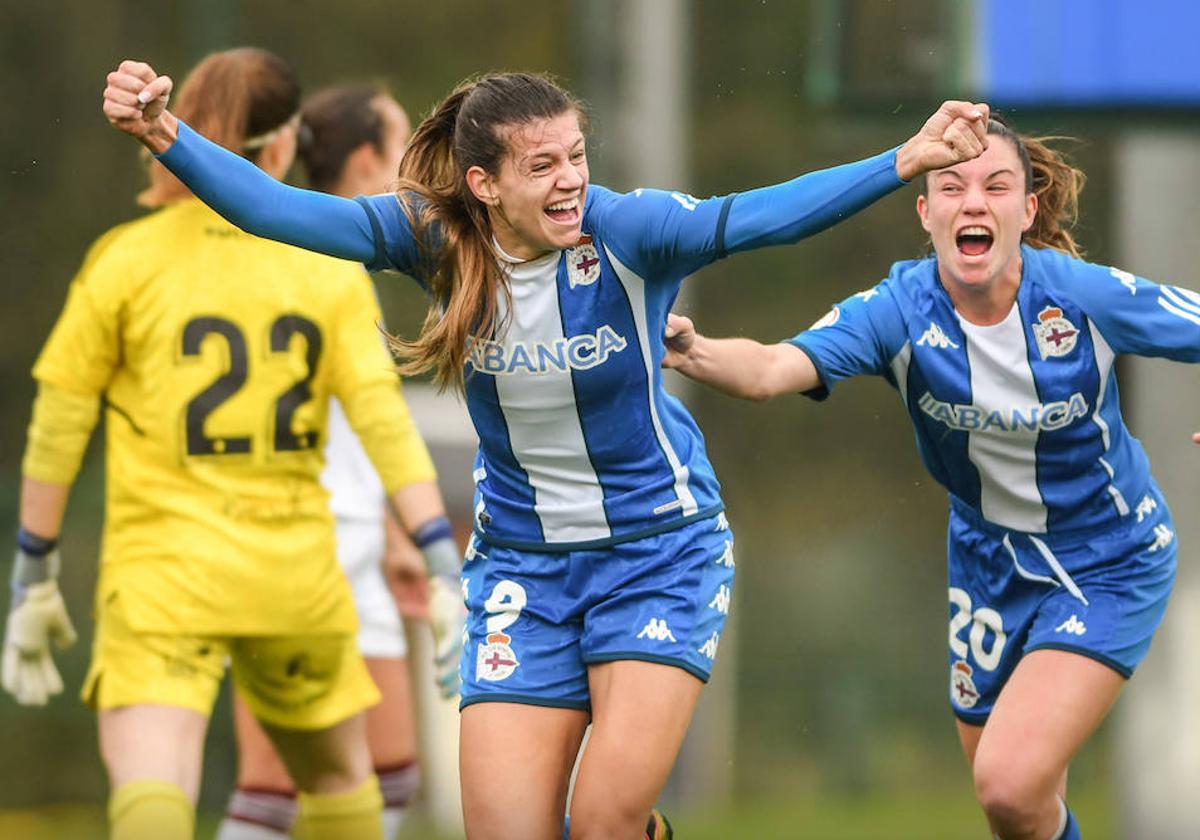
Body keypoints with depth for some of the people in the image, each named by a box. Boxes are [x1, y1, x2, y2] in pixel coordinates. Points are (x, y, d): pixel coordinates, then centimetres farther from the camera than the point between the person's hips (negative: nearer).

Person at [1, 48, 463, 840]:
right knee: (339, 773, 24)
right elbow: (385, 418, -5)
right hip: (296, 578, 2)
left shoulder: (126, 260, 0)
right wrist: (445, 567, -5)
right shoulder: (331, 270, 3)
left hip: (164, 573, -2)